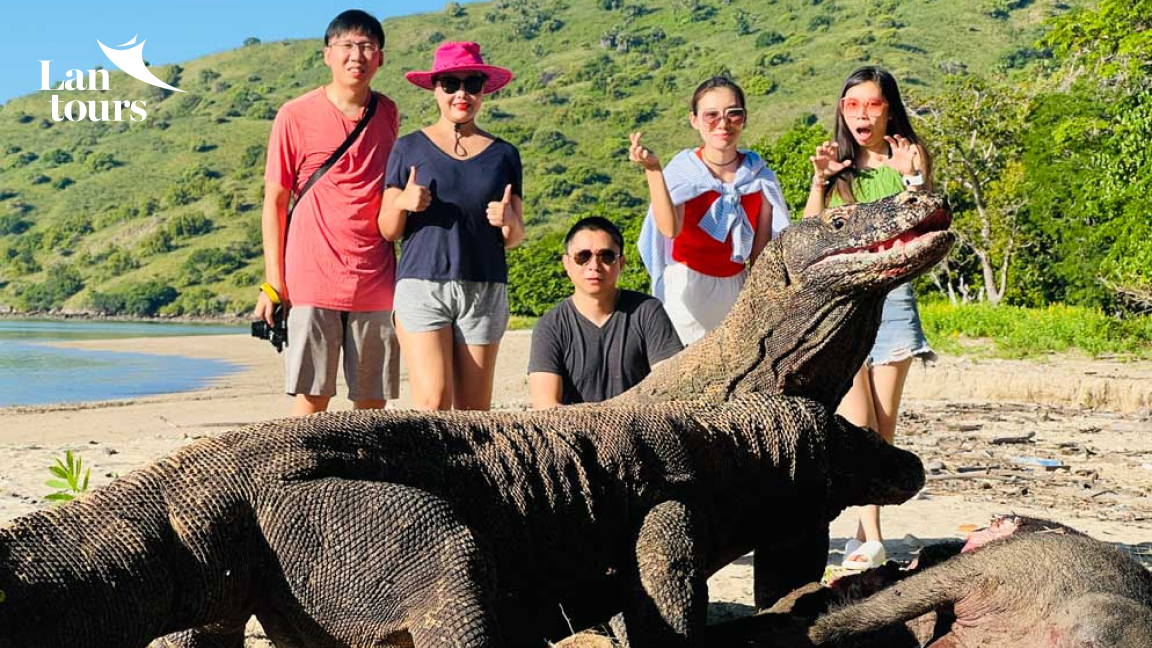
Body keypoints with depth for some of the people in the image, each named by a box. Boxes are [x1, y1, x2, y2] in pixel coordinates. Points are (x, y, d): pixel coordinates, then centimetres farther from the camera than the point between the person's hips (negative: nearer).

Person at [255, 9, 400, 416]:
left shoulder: (388, 114, 11)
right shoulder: (296, 116, 0)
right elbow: (275, 201, 1)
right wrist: (273, 283, -4)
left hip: (376, 283, 3)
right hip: (312, 281, -3)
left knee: (372, 402, 4)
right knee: (312, 397, -3)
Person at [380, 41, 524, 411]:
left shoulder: (503, 155, 11)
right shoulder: (410, 149, 7)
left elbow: (514, 239, 15)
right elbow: (388, 231, 8)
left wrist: (508, 220, -7)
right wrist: (402, 203, -12)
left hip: (485, 289, 2)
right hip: (422, 284, -2)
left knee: (474, 409, 0)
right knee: (433, 401, -14)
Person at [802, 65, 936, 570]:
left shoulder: (911, 155, 8)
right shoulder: (837, 162, 13)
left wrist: (911, 178, -13)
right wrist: (819, 179, -7)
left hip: (891, 292, 0)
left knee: (884, 423, 2)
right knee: (857, 424, -11)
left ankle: (866, 530, 11)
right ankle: (871, 536, -11)